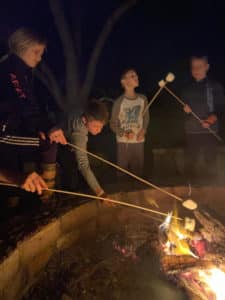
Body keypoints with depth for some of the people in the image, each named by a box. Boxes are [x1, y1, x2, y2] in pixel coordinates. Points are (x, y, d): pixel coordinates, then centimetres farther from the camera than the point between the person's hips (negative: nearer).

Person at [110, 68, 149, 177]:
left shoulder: (143, 99, -1)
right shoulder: (119, 102, -12)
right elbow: (113, 124, -5)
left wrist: (143, 130, -4)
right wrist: (124, 133, -20)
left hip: (139, 141, 3)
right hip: (124, 142, -3)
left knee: (138, 169, 11)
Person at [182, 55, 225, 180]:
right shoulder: (188, 88, 12)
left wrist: (212, 118, -21)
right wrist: (185, 109, -3)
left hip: (210, 131, -3)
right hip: (191, 131, 3)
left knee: (210, 162, 0)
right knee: (190, 162, 6)